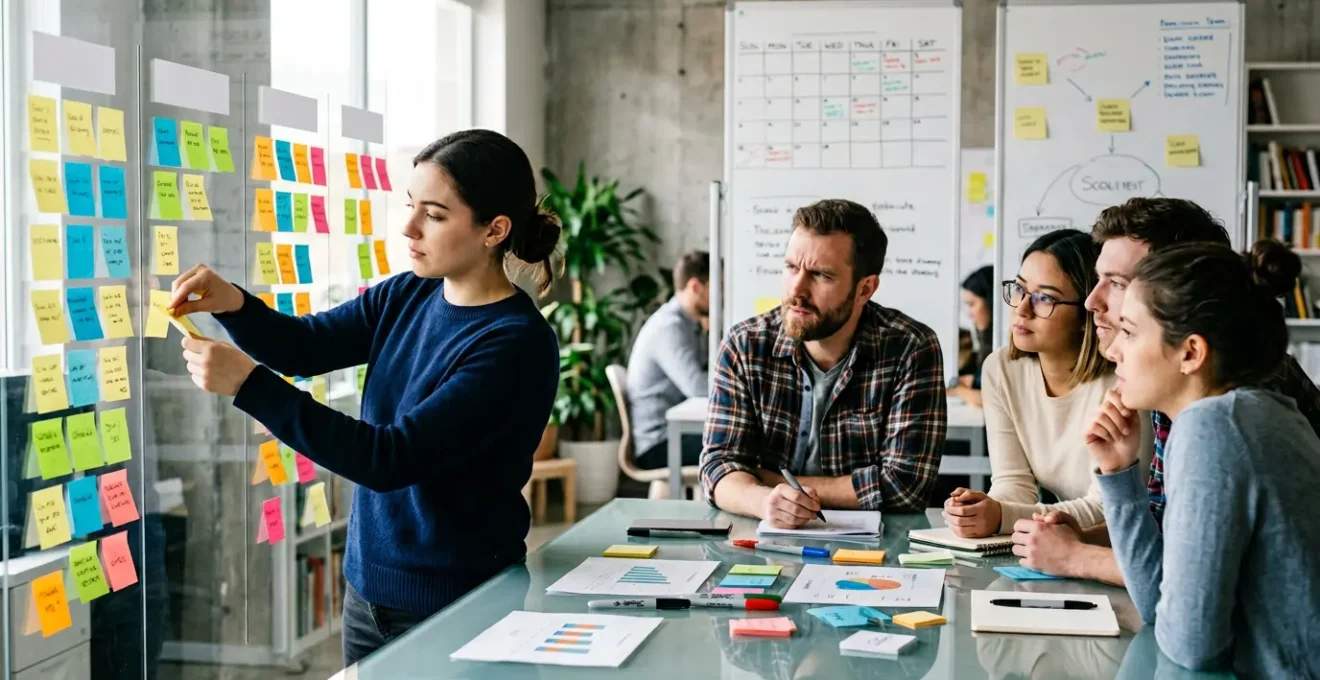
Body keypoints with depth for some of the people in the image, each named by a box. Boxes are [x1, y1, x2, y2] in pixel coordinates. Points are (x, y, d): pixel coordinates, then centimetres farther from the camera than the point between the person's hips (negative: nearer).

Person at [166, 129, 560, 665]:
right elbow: (304, 347, 6)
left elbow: (392, 458, -25)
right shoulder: (406, 296, 2)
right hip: (366, 583, 7)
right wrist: (233, 304, -15)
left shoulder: (517, 344, -21)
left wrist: (248, 384, -27)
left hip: (457, 602, -6)